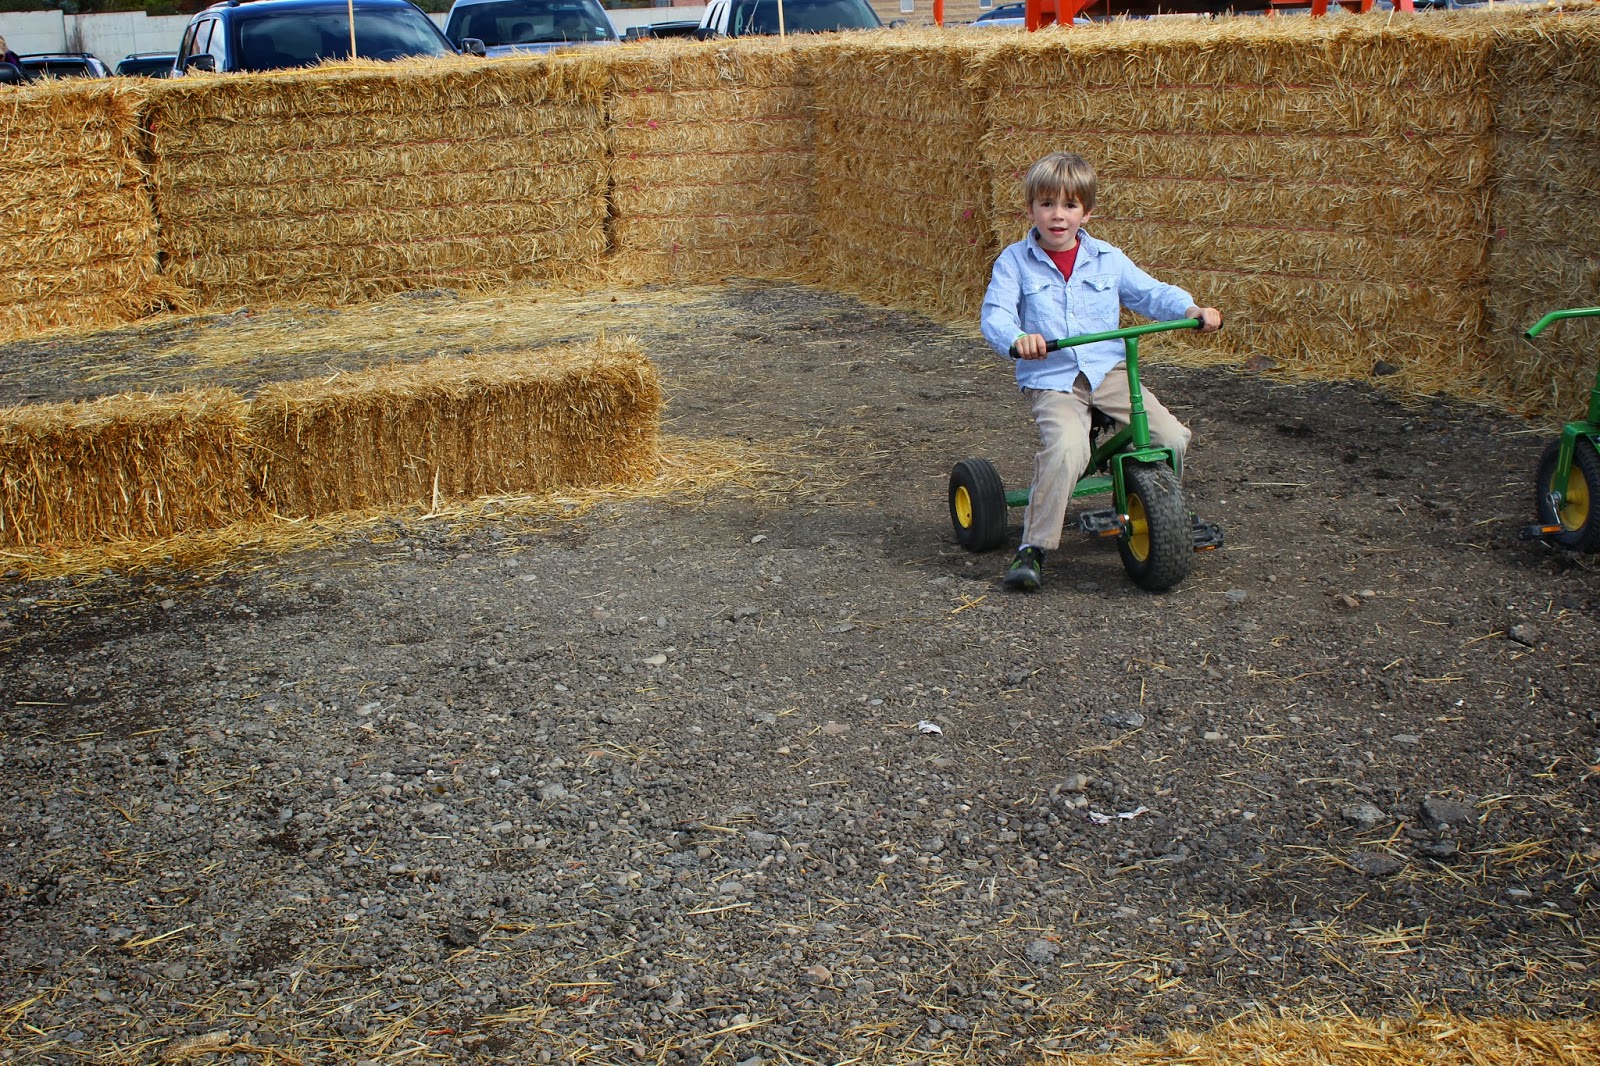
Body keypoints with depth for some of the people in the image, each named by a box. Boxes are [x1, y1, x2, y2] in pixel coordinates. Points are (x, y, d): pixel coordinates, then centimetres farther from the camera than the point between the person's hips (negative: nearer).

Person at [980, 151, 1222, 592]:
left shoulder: (1107, 259, 9)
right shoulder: (1015, 262, 0)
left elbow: (1150, 292, 10)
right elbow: (995, 314, -10)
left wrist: (1190, 309, -10)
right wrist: (1016, 338, -33)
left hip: (1108, 370, 4)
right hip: (1050, 378, -4)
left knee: (1171, 436, -11)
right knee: (1066, 448, -32)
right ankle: (1033, 548, -19)